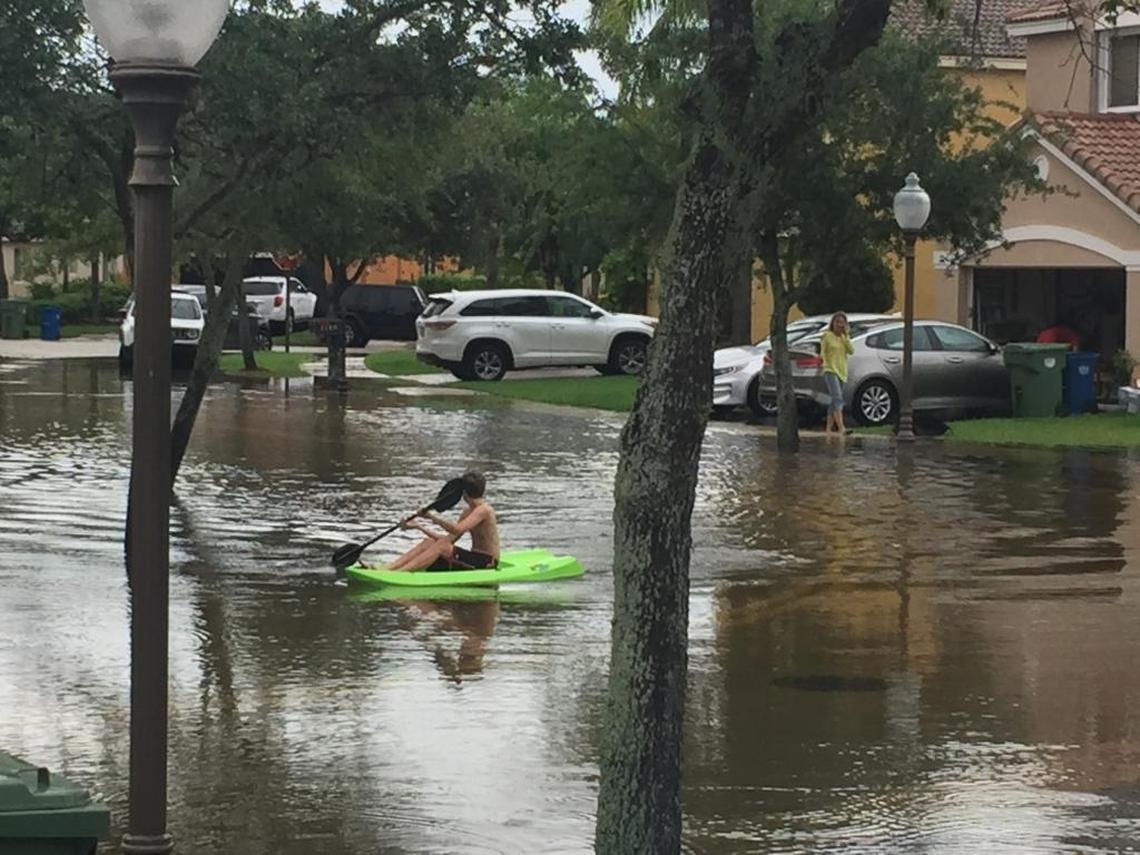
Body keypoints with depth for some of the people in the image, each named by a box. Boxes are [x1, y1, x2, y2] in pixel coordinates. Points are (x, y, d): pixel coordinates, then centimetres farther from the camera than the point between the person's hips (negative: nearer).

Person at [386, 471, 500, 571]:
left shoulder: (484, 510, -15)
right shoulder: (468, 512, 15)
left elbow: (457, 529, -29)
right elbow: (450, 538, 12)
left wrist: (433, 516, -21)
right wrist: (419, 527, 9)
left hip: (487, 563, -9)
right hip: (474, 560, 9)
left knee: (443, 545, -27)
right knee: (429, 542, -5)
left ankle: (400, 572, -36)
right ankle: (389, 568, -18)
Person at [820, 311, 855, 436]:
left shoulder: (844, 338, 14)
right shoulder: (827, 336, -3)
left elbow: (851, 350, 1)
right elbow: (822, 353, -1)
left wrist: (846, 336, -5)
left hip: (842, 372, 7)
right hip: (830, 371, -7)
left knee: (833, 401, 11)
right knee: (837, 398, -21)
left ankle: (829, 428, 17)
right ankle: (841, 428, -32)